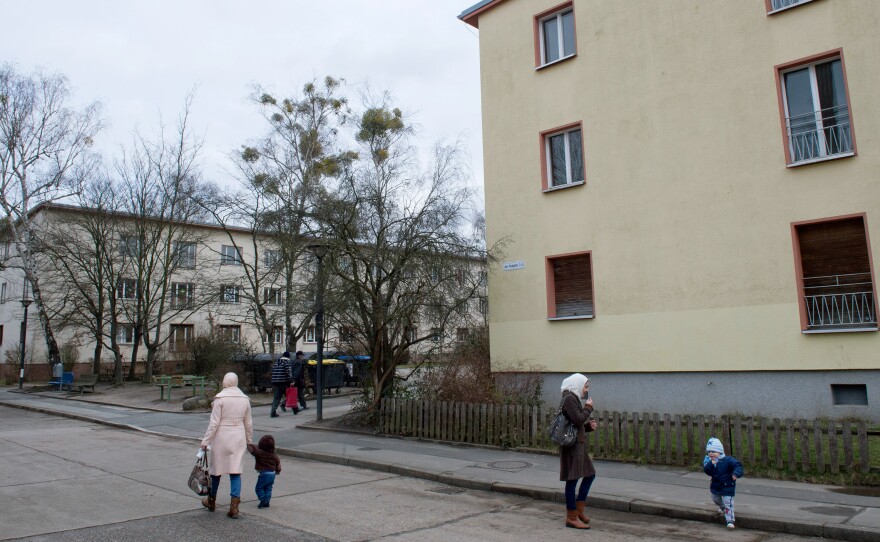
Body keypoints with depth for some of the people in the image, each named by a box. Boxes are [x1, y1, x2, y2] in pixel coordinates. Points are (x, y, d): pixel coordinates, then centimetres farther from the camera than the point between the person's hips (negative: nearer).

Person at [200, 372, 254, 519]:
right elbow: (248, 423, 9)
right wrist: (249, 440, 20)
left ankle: (211, 501, 33)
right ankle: (234, 506, -1)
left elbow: (214, 422, -12)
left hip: (222, 437, -3)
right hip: (239, 438, 3)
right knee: (235, 471, 5)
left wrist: (205, 441, -6)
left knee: (216, 468, 15)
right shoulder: (245, 399, 3)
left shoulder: (220, 398, -11)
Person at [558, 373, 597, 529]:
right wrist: (588, 407, -9)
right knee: (572, 479, -3)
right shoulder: (569, 399, -14)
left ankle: (578, 509, 23)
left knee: (590, 474, 16)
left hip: (578, 444, 11)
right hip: (572, 445, -11)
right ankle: (571, 517, 5)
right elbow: (578, 420, -23)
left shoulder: (573, 399, 17)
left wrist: (589, 426, 6)